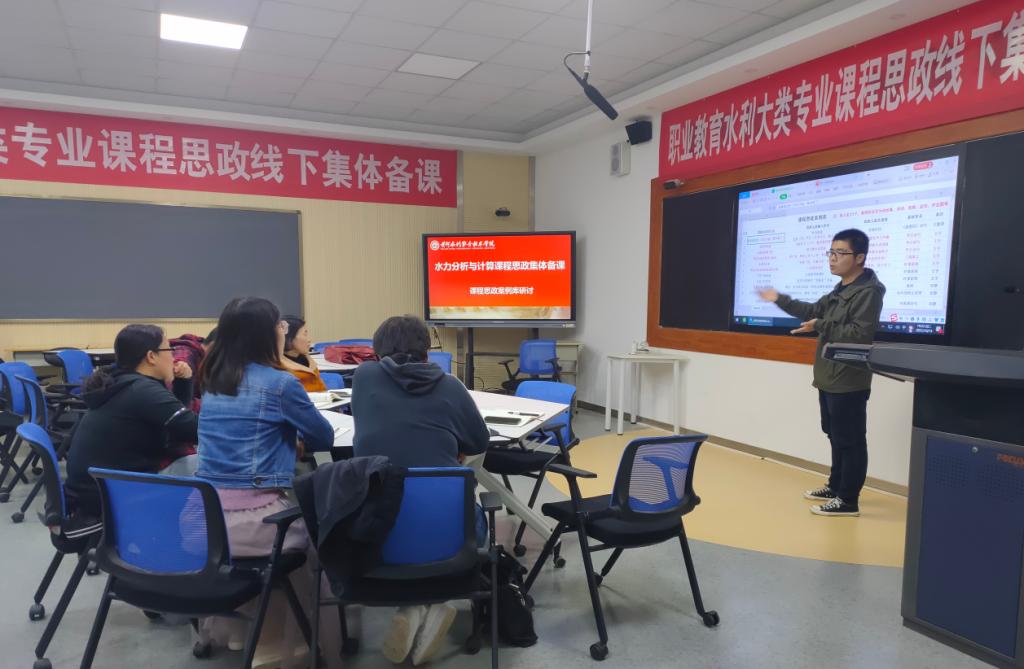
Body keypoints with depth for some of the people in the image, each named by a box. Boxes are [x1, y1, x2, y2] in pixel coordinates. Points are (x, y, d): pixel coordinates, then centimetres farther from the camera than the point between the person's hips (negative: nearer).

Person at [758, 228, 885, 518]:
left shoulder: (869, 291, -16)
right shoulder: (840, 290, 16)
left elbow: (859, 334, -25)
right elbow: (814, 311, 27)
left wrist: (820, 327, -23)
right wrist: (780, 299, 24)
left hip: (849, 382, -10)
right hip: (829, 379, 10)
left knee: (850, 440, -2)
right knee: (835, 436, 19)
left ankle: (848, 500, 6)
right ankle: (835, 487, 32)